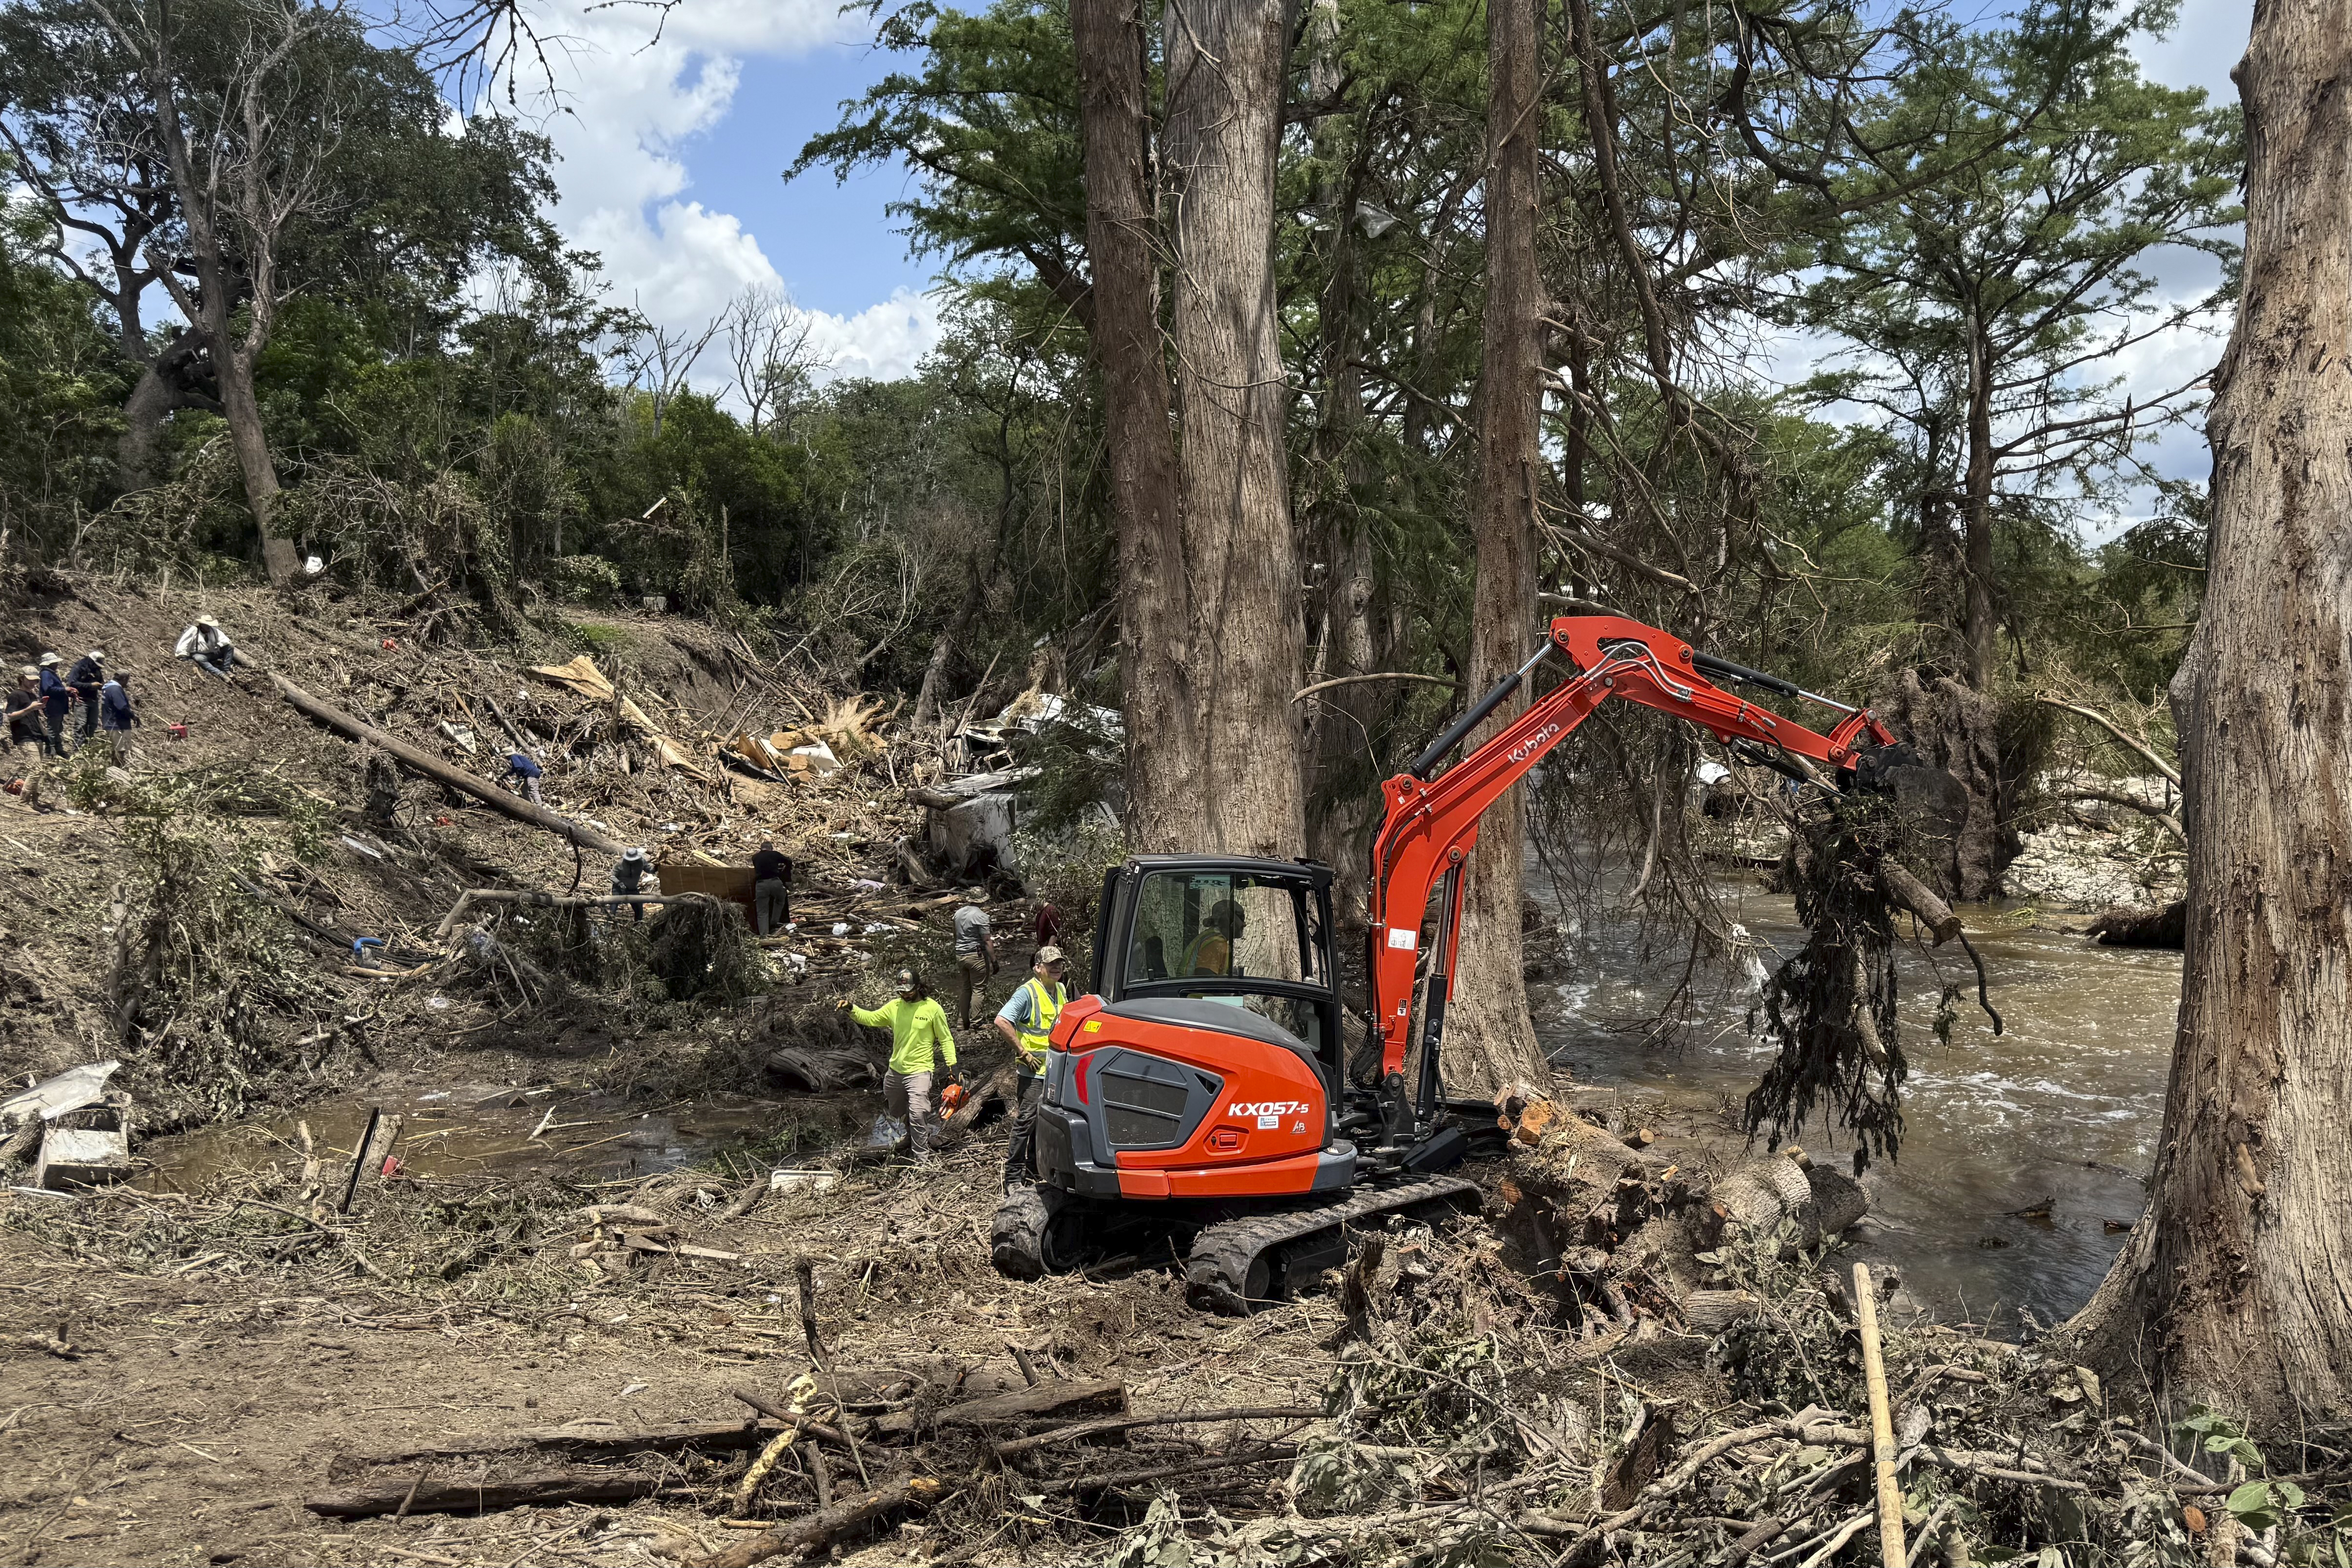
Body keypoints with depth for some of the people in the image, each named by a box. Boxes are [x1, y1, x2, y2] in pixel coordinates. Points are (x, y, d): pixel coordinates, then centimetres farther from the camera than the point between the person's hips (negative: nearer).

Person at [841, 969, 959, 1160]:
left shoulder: (933, 1009, -8)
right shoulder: (894, 1006, 4)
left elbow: (946, 1040, -3)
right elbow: (870, 1018, 6)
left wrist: (953, 1065, -9)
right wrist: (852, 1008, -11)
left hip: (919, 1071, -6)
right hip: (895, 1071, 6)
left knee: (917, 1114, -21)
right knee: (895, 1115, 20)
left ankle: (923, 1159, -14)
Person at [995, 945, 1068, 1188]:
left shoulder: (1061, 991, 11)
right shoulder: (1028, 993, -14)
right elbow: (1002, 1021, -24)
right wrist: (1023, 1052, -20)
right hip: (1033, 1072, -8)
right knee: (1026, 1122, -8)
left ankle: (1033, 1172, 23)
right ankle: (1013, 1176, -3)